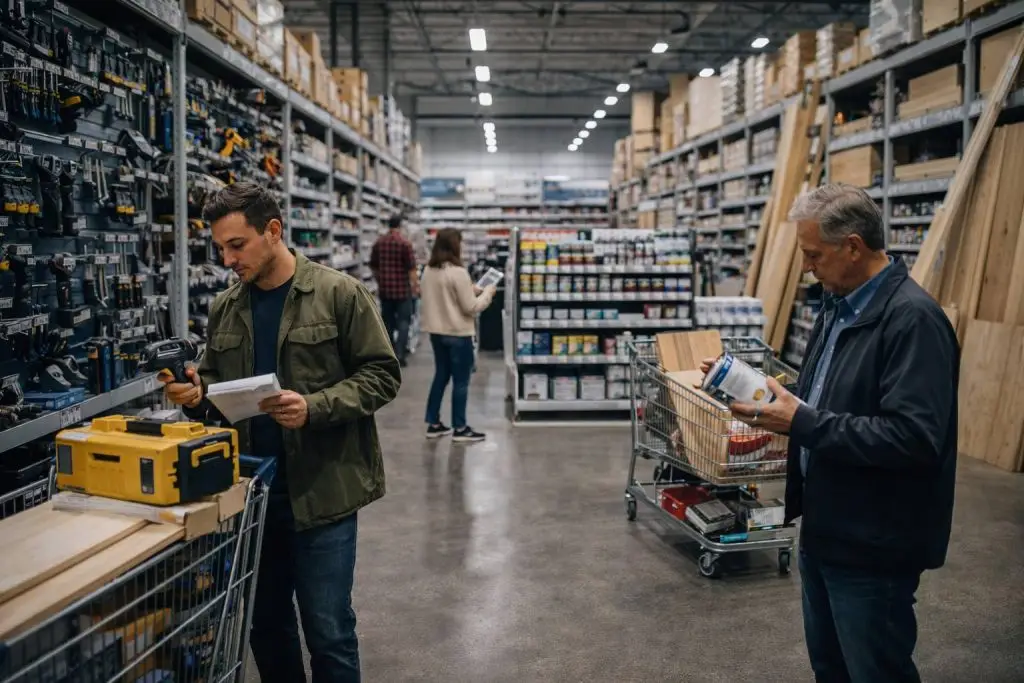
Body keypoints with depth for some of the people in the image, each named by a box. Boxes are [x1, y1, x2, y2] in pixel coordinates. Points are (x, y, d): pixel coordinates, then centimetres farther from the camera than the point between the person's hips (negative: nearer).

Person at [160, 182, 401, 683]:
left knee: (328, 632, 3)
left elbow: (381, 375, -9)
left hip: (322, 490, -5)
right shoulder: (224, 308, 8)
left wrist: (314, 407, -23)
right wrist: (197, 395, -6)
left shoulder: (340, 294, -8)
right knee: (265, 624, 18)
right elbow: (216, 381, 18)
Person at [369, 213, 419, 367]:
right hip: (402, 289, -4)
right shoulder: (405, 243, -11)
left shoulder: (378, 243, 4)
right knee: (403, 321, 2)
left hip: (384, 289, 4)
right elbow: (411, 268, -12)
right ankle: (400, 354, -7)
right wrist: (416, 286, -3)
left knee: (388, 321, 13)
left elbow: (373, 266, 13)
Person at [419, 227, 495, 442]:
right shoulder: (458, 272, -20)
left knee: (441, 375, 18)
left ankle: (433, 424, 22)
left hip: (436, 332, 8)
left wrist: (471, 290, 12)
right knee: (461, 380, 3)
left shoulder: (428, 271, 4)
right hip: (457, 334, -7)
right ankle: (460, 429, 11)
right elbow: (470, 308, -17)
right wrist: (487, 293, -2)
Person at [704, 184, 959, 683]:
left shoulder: (913, 319, -22)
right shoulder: (838, 305, 7)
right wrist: (778, 402, -1)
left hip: (873, 548, -9)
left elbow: (914, 438, -29)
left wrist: (802, 424, -26)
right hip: (825, 529, 9)